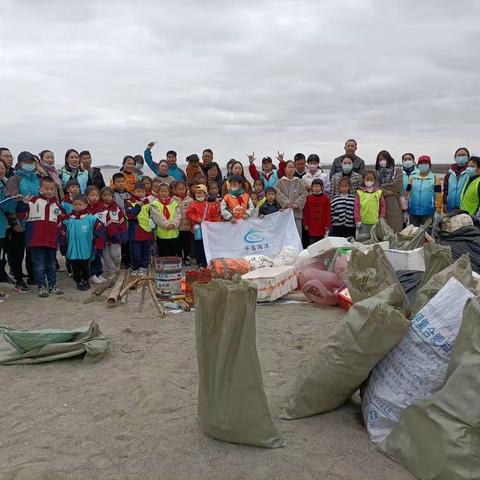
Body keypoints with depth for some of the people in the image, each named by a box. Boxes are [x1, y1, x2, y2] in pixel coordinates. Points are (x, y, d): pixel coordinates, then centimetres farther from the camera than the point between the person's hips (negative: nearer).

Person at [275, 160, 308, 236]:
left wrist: (297, 203, -13)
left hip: (297, 212, 1)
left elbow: (303, 194, 2)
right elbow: (278, 194, -6)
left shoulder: (299, 182, 10)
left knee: (298, 234, 2)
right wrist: (286, 203, -17)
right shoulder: (281, 182, 6)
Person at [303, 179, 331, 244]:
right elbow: (306, 211, 6)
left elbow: (328, 212, 0)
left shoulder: (325, 198, -2)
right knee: (312, 242, 4)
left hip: (322, 226, -1)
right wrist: (305, 224, 4)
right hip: (311, 226, 1)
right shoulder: (309, 197, 3)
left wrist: (327, 224, -2)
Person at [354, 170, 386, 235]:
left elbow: (382, 206, 8)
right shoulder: (359, 193, 1)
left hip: (375, 222, 1)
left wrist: (381, 219, 3)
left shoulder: (379, 192, 5)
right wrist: (357, 220, -3)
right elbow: (356, 207, 0)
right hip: (363, 223, -1)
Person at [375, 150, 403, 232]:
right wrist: (390, 191, -7)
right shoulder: (376, 172, 15)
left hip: (393, 205, -2)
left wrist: (381, 187, 0)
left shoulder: (397, 170, 9)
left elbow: (396, 187, -3)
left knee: (394, 229, -5)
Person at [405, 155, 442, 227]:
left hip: (428, 213, -2)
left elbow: (438, 197, -2)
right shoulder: (412, 178, 10)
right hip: (413, 213, 2)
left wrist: (437, 212, -10)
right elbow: (407, 194, 7)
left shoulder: (435, 179, 3)